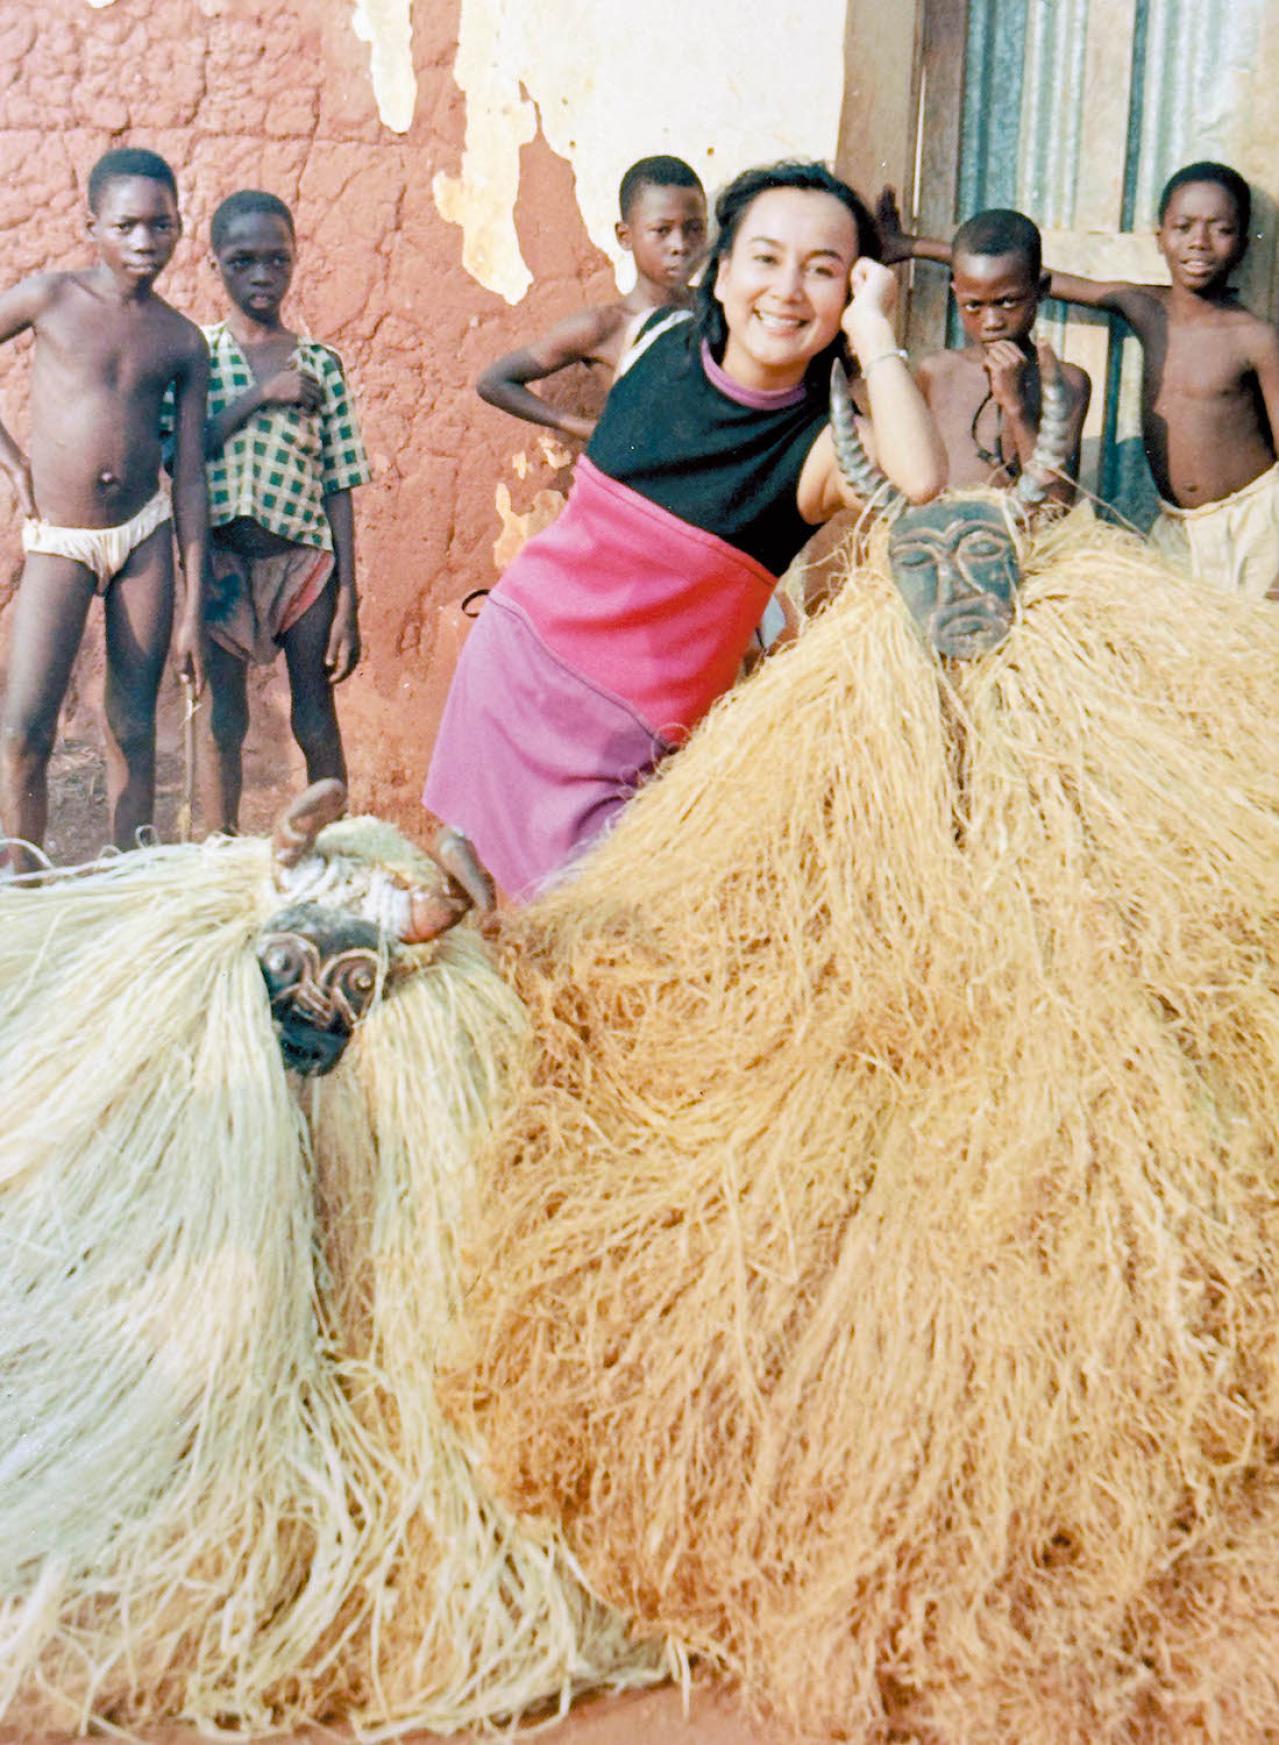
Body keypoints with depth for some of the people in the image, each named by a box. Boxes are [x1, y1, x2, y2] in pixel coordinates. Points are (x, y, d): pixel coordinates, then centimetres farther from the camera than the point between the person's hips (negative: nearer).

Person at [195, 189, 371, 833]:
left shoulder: (319, 363, 4)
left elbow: (338, 488, 2)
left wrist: (347, 603, -3)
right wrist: (259, 397, -15)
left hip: (304, 556, 0)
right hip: (219, 557, 0)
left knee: (317, 724, 4)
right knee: (221, 722, 3)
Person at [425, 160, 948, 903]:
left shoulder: (823, 444, -15)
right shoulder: (665, 354, -2)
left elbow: (920, 486, -39)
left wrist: (874, 332, -29)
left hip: (624, 728, -3)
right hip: (517, 648, 4)